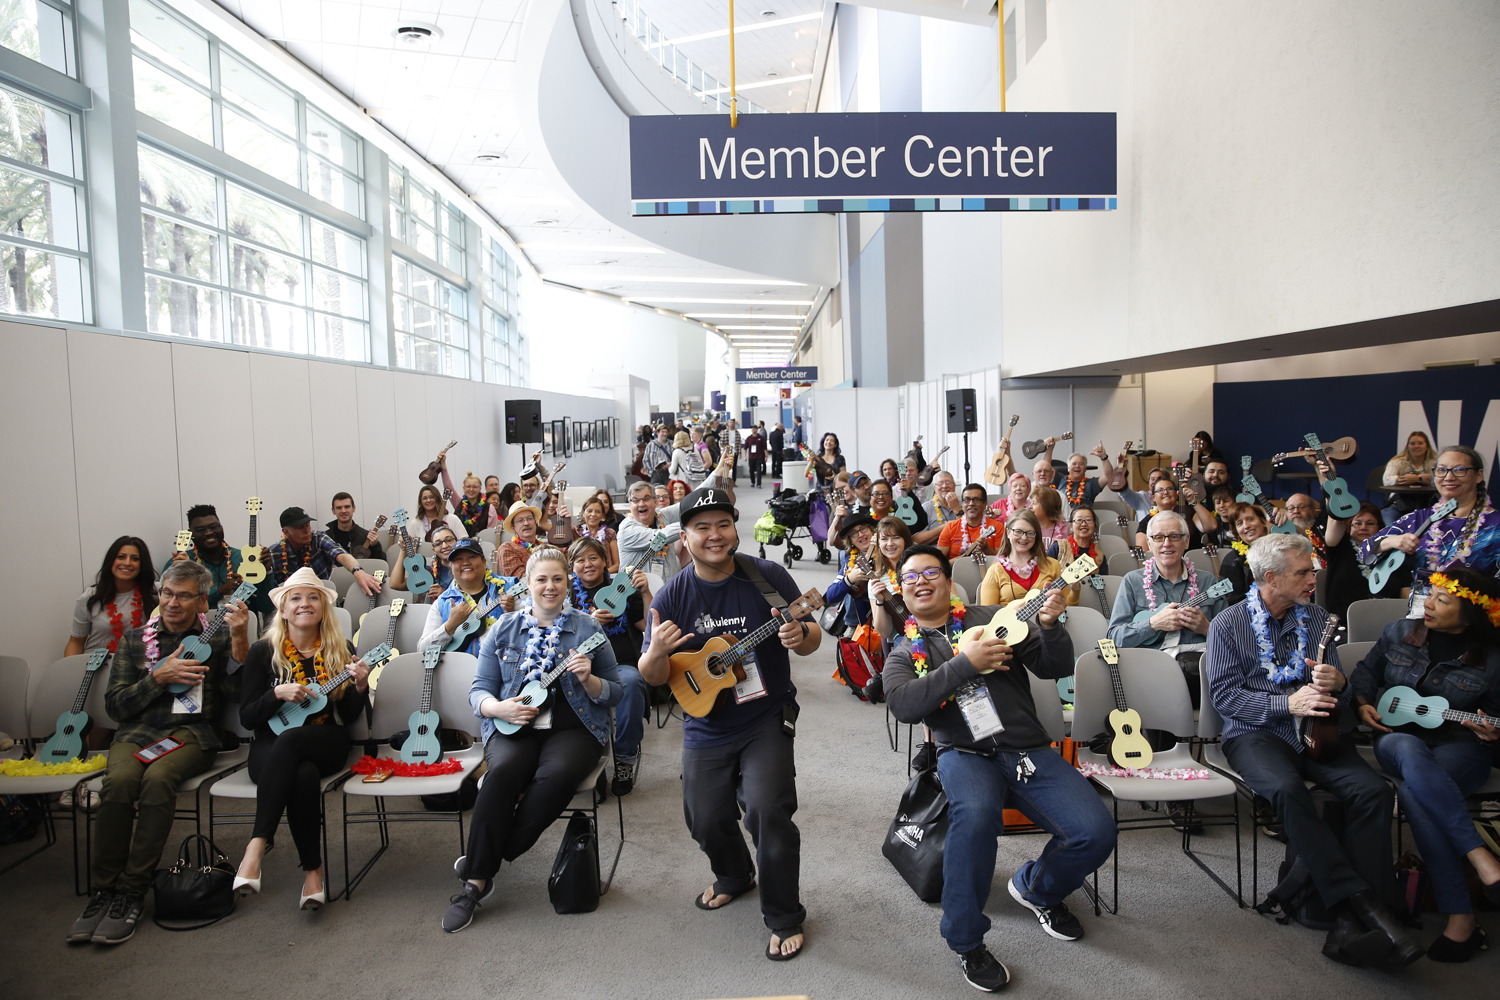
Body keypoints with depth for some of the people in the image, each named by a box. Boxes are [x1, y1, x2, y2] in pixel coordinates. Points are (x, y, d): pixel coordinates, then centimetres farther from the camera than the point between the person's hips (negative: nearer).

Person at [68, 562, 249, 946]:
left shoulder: (216, 639, 11)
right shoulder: (133, 640, 17)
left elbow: (239, 693, -4)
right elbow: (114, 705, 10)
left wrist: (240, 640, -16)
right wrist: (159, 677, -6)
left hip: (192, 731, -2)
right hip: (137, 731, 2)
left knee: (158, 777, -33)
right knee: (120, 779, -30)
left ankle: (132, 890, -24)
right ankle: (104, 888, -18)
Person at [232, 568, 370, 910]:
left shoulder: (341, 651, 6)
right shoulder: (263, 652, 5)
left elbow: (350, 716, 6)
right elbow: (246, 718, 2)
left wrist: (360, 687, -14)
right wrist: (278, 693, -16)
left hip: (326, 745, 0)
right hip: (271, 748, 0)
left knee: (288, 742, -37)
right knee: (304, 775, -36)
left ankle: (258, 843, -35)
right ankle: (312, 868, -27)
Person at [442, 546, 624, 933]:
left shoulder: (588, 629, 7)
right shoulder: (503, 629, 11)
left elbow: (615, 694, 8)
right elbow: (479, 690, 11)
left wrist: (588, 679, -13)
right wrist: (498, 708, -11)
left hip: (573, 727, -1)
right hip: (513, 726, 1)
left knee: (559, 772, -33)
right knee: (504, 770, -32)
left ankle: (481, 867, -16)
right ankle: (476, 882, -18)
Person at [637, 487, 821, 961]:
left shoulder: (767, 576, -10)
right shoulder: (672, 596, -7)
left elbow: (813, 638, -2)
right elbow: (652, 677, -3)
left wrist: (800, 636, -26)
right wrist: (657, 652, -26)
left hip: (767, 720, -3)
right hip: (707, 729, 3)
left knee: (767, 811, -17)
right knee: (706, 819, 11)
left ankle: (785, 919, 5)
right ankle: (735, 877, 45)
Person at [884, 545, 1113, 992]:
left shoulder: (991, 618, 9)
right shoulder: (904, 653, 10)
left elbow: (1055, 667, 6)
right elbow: (903, 705, -12)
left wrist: (1050, 627, -14)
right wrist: (965, 663, -17)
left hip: (1028, 749, 2)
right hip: (965, 754, -2)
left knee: (1096, 833, -17)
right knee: (976, 813, -36)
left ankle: (1036, 888, 18)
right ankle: (966, 942, -12)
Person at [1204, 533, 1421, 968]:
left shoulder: (1316, 618, 15)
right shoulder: (1228, 624, 3)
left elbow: (1338, 695, 18)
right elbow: (1224, 695, -5)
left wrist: (1338, 683, -8)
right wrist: (1288, 703, -18)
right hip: (1254, 732, -4)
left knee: (1373, 791, -26)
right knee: (1287, 789, -36)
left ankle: (1352, 924, -27)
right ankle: (1363, 904, -33)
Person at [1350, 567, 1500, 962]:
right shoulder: (1400, 632, 6)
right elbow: (1366, 671, 19)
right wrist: (1363, 704, 3)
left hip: (1460, 747, -2)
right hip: (1397, 736, 3)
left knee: (1414, 792, -37)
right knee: (1411, 753, -39)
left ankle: (1461, 918, -34)